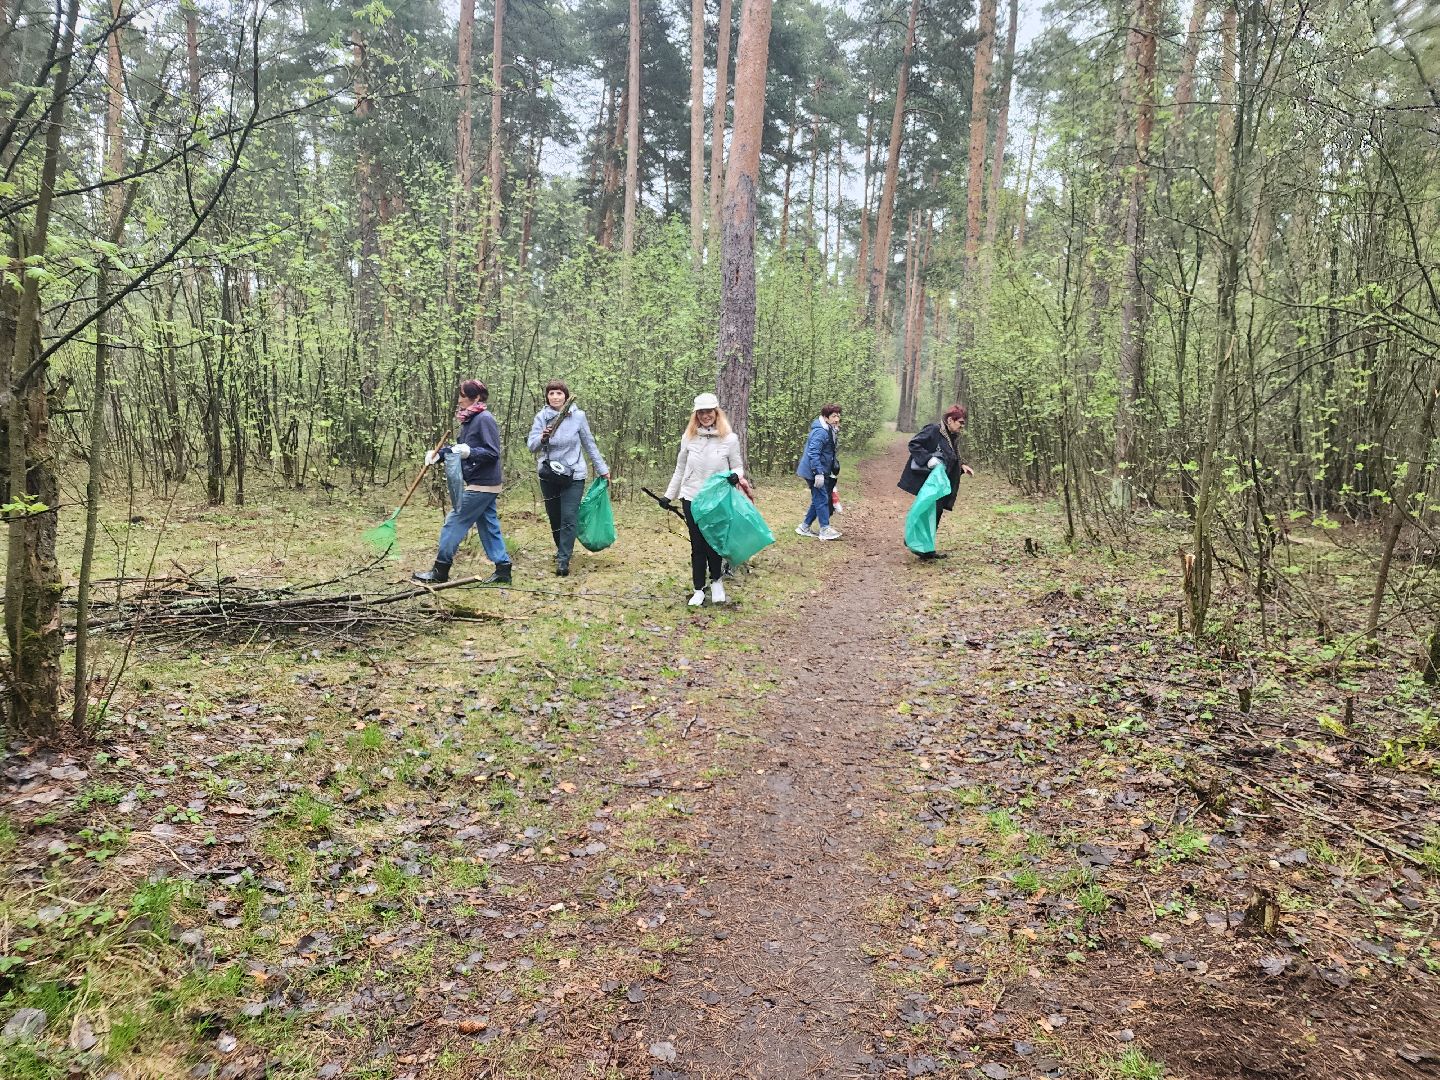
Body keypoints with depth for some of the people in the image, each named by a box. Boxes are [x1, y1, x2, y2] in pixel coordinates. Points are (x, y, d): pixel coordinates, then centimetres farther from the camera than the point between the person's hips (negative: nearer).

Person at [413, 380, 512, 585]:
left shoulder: (485, 419, -16)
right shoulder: (470, 419, 12)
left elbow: (493, 453, -20)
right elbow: (461, 447, 18)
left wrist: (469, 452, -32)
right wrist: (439, 453, 6)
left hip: (481, 485, -9)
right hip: (484, 484, 9)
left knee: (454, 523, -4)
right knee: (489, 526, 10)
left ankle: (440, 572, 4)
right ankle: (503, 569, 13)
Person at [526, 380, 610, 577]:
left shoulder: (578, 416, -6)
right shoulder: (541, 417, -3)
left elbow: (589, 444, 4)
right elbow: (531, 446, -6)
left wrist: (603, 469, 7)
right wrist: (542, 438, -28)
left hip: (573, 476, -2)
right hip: (548, 476, 3)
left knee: (569, 518, -10)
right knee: (554, 518, 13)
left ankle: (563, 561, -10)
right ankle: (562, 550, 35)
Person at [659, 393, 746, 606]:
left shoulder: (729, 439, -4)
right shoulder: (688, 437, 2)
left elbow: (737, 467, 3)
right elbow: (680, 469, 12)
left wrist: (737, 476, -20)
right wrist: (669, 495, 13)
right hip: (691, 499, 2)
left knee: (713, 543, 1)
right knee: (697, 545, 6)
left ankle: (716, 581, 26)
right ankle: (698, 590, 17)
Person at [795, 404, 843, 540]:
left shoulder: (829, 430, 12)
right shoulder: (820, 432, -20)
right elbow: (813, 453, -25)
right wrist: (819, 473, -27)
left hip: (821, 472, 10)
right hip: (815, 472, -10)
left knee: (818, 500, 14)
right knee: (822, 499, -5)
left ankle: (804, 527, 21)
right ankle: (825, 530, 2)